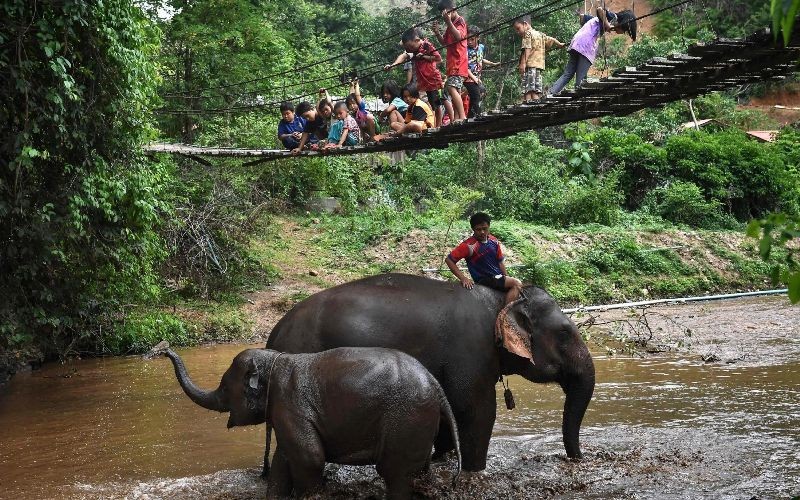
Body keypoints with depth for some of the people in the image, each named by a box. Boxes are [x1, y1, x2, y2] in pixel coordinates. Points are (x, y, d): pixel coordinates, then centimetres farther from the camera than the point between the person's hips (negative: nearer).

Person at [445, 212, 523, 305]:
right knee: (517, 284, -20)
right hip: (484, 280, -7)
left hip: (498, 278, 7)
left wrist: (507, 278, 6)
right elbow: (449, 260, -16)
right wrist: (463, 278, -21)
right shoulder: (469, 245, -16)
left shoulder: (494, 241, 3)